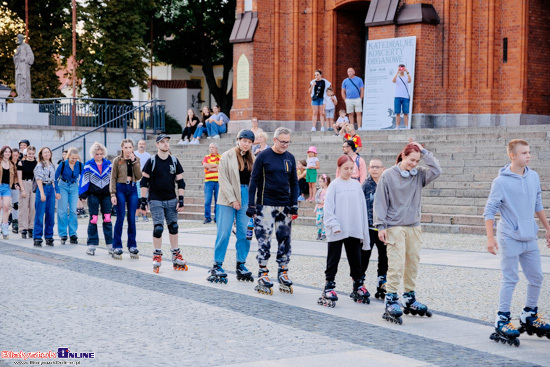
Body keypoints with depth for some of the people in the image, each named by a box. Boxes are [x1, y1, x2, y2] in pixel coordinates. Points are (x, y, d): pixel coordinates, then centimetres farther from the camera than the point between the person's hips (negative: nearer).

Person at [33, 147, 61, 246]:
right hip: (42, 188, -6)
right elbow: (39, 179, -11)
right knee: (40, 215, -5)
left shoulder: (52, 165, 15)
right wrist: (42, 193, -18)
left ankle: (49, 237, 13)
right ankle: (37, 238, -2)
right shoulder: (40, 165, -4)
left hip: (51, 189, 6)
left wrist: (55, 192, 15)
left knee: (50, 214, 6)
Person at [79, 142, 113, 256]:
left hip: (106, 195, 1)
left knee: (107, 219, 0)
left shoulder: (109, 164, 7)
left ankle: (110, 244, 4)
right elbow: (84, 180, 2)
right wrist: (82, 195, -3)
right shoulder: (88, 165, 2)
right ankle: (92, 245, 6)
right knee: (93, 219, 1)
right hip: (93, 195, -1)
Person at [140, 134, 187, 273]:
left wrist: (181, 200, 1)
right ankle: (157, 255, 4)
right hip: (155, 200, -3)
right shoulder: (152, 161, -3)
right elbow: (144, 182, -1)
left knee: (173, 227, 5)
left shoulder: (174, 161, 6)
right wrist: (143, 200, -6)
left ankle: (176, 255, 15)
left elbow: (180, 182, 9)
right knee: (158, 228, -10)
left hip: (171, 200, 3)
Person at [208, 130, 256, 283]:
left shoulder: (252, 159, 11)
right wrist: (233, 200, -12)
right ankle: (217, 266, 4)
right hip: (228, 199, -4)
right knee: (224, 232, -3)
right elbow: (223, 180, -7)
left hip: (246, 198, 4)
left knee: (245, 233, 3)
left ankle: (241, 265, 12)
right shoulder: (227, 156, -3)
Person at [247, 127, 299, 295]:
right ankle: (263, 275, 0)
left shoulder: (290, 158, 10)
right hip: (266, 205, -4)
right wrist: (251, 205, -7)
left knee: (285, 240, 5)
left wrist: (294, 205, 5)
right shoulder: (263, 157, -3)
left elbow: (294, 183, 14)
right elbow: (254, 181, -2)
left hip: (285, 206, 4)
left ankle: (283, 275, 12)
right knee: (264, 240, -6)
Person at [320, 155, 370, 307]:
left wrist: (364, 231, 8)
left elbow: (362, 207, 11)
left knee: (356, 260, 11)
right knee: (333, 260, 1)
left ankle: (358, 286, 21)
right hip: (337, 232, -4)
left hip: (354, 231, 4)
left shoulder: (356, 185, 9)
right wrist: (334, 225, -18)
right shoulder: (334, 185, -3)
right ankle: (329, 288, 5)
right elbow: (328, 207, -7)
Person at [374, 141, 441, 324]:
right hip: (394, 227, -5)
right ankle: (391, 301, -8)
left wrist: (424, 151, -5)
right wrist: (381, 226, -8)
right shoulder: (388, 175, -4)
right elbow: (380, 201, -3)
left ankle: (410, 300, 19)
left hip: (414, 227, 5)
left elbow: (436, 171, -9)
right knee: (396, 265, -11)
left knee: (413, 264, 8)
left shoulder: (419, 174, 7)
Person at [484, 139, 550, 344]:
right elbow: (490, 210, -9)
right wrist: (490, 237, -16)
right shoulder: (501, 182, -11)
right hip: (510, 238, -6)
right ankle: (502, 320, 4)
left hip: (530, 238, 6)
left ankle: (530, 315, 25)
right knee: (510, 280, -4)